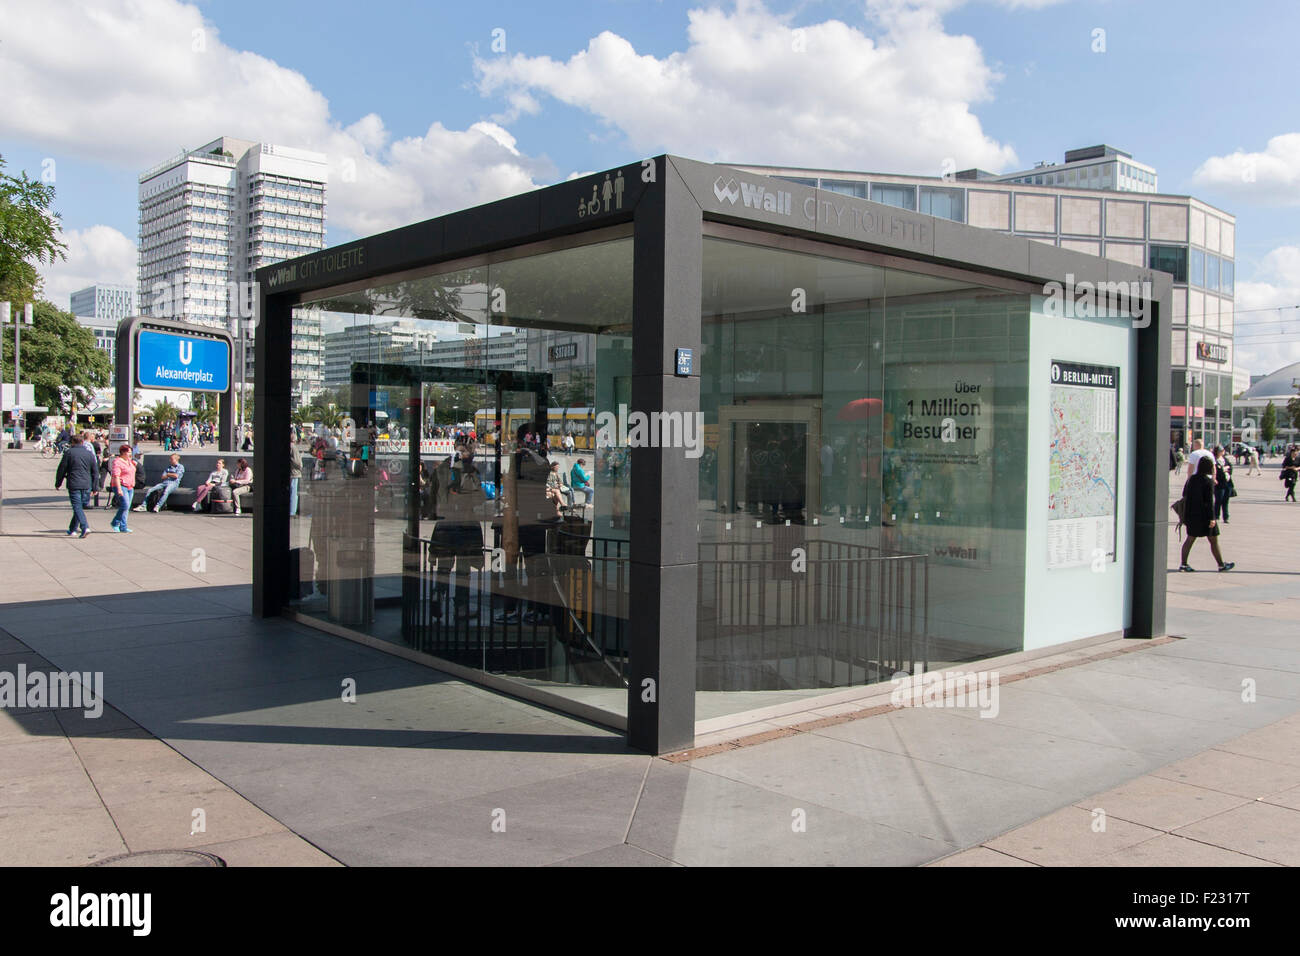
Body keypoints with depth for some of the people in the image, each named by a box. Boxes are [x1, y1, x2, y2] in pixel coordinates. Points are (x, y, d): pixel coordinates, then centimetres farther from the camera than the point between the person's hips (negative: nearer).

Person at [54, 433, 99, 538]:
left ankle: (85, 527, -22)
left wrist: (57, 484, 12)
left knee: (77, 507, -6)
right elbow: (95, 472, 10)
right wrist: (94, 488, 15)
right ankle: (73, 529, 24)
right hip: (86, 485, 4)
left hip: (74, 485, -4)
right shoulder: (89, 454, 8)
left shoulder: (69, 453, -2)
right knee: (80, 507, 15)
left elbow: (61, 470, 1)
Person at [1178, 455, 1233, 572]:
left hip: (1191, 514, 6)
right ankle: (1221, 564, 18)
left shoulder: (1191, 479, 4)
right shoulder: (1209, 481, -14)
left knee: (1190, 539, 9)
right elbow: (1209, 501, -16)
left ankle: (1183, 564, 1)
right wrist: (1212, 518, -15)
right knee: (1213, 541, 7)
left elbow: (1184, 495, 10)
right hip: (1204, 516, -6)